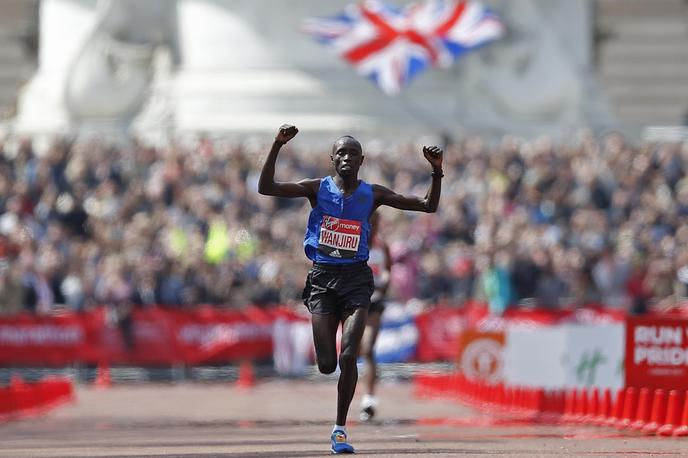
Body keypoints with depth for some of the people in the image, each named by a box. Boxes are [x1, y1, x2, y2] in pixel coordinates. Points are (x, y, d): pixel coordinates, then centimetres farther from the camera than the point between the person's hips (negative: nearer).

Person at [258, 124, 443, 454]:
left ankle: (340, 428, -1)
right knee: (326, 365, -4)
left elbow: (428, 206, 5)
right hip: (323, 278, 0)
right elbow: (266, 188, -9)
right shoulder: (317, 189, 2)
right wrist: (277, 147, -19)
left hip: (356, 278, 0)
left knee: (348, 357, -14)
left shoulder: (373, 194, 4)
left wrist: (437, 172, -10)